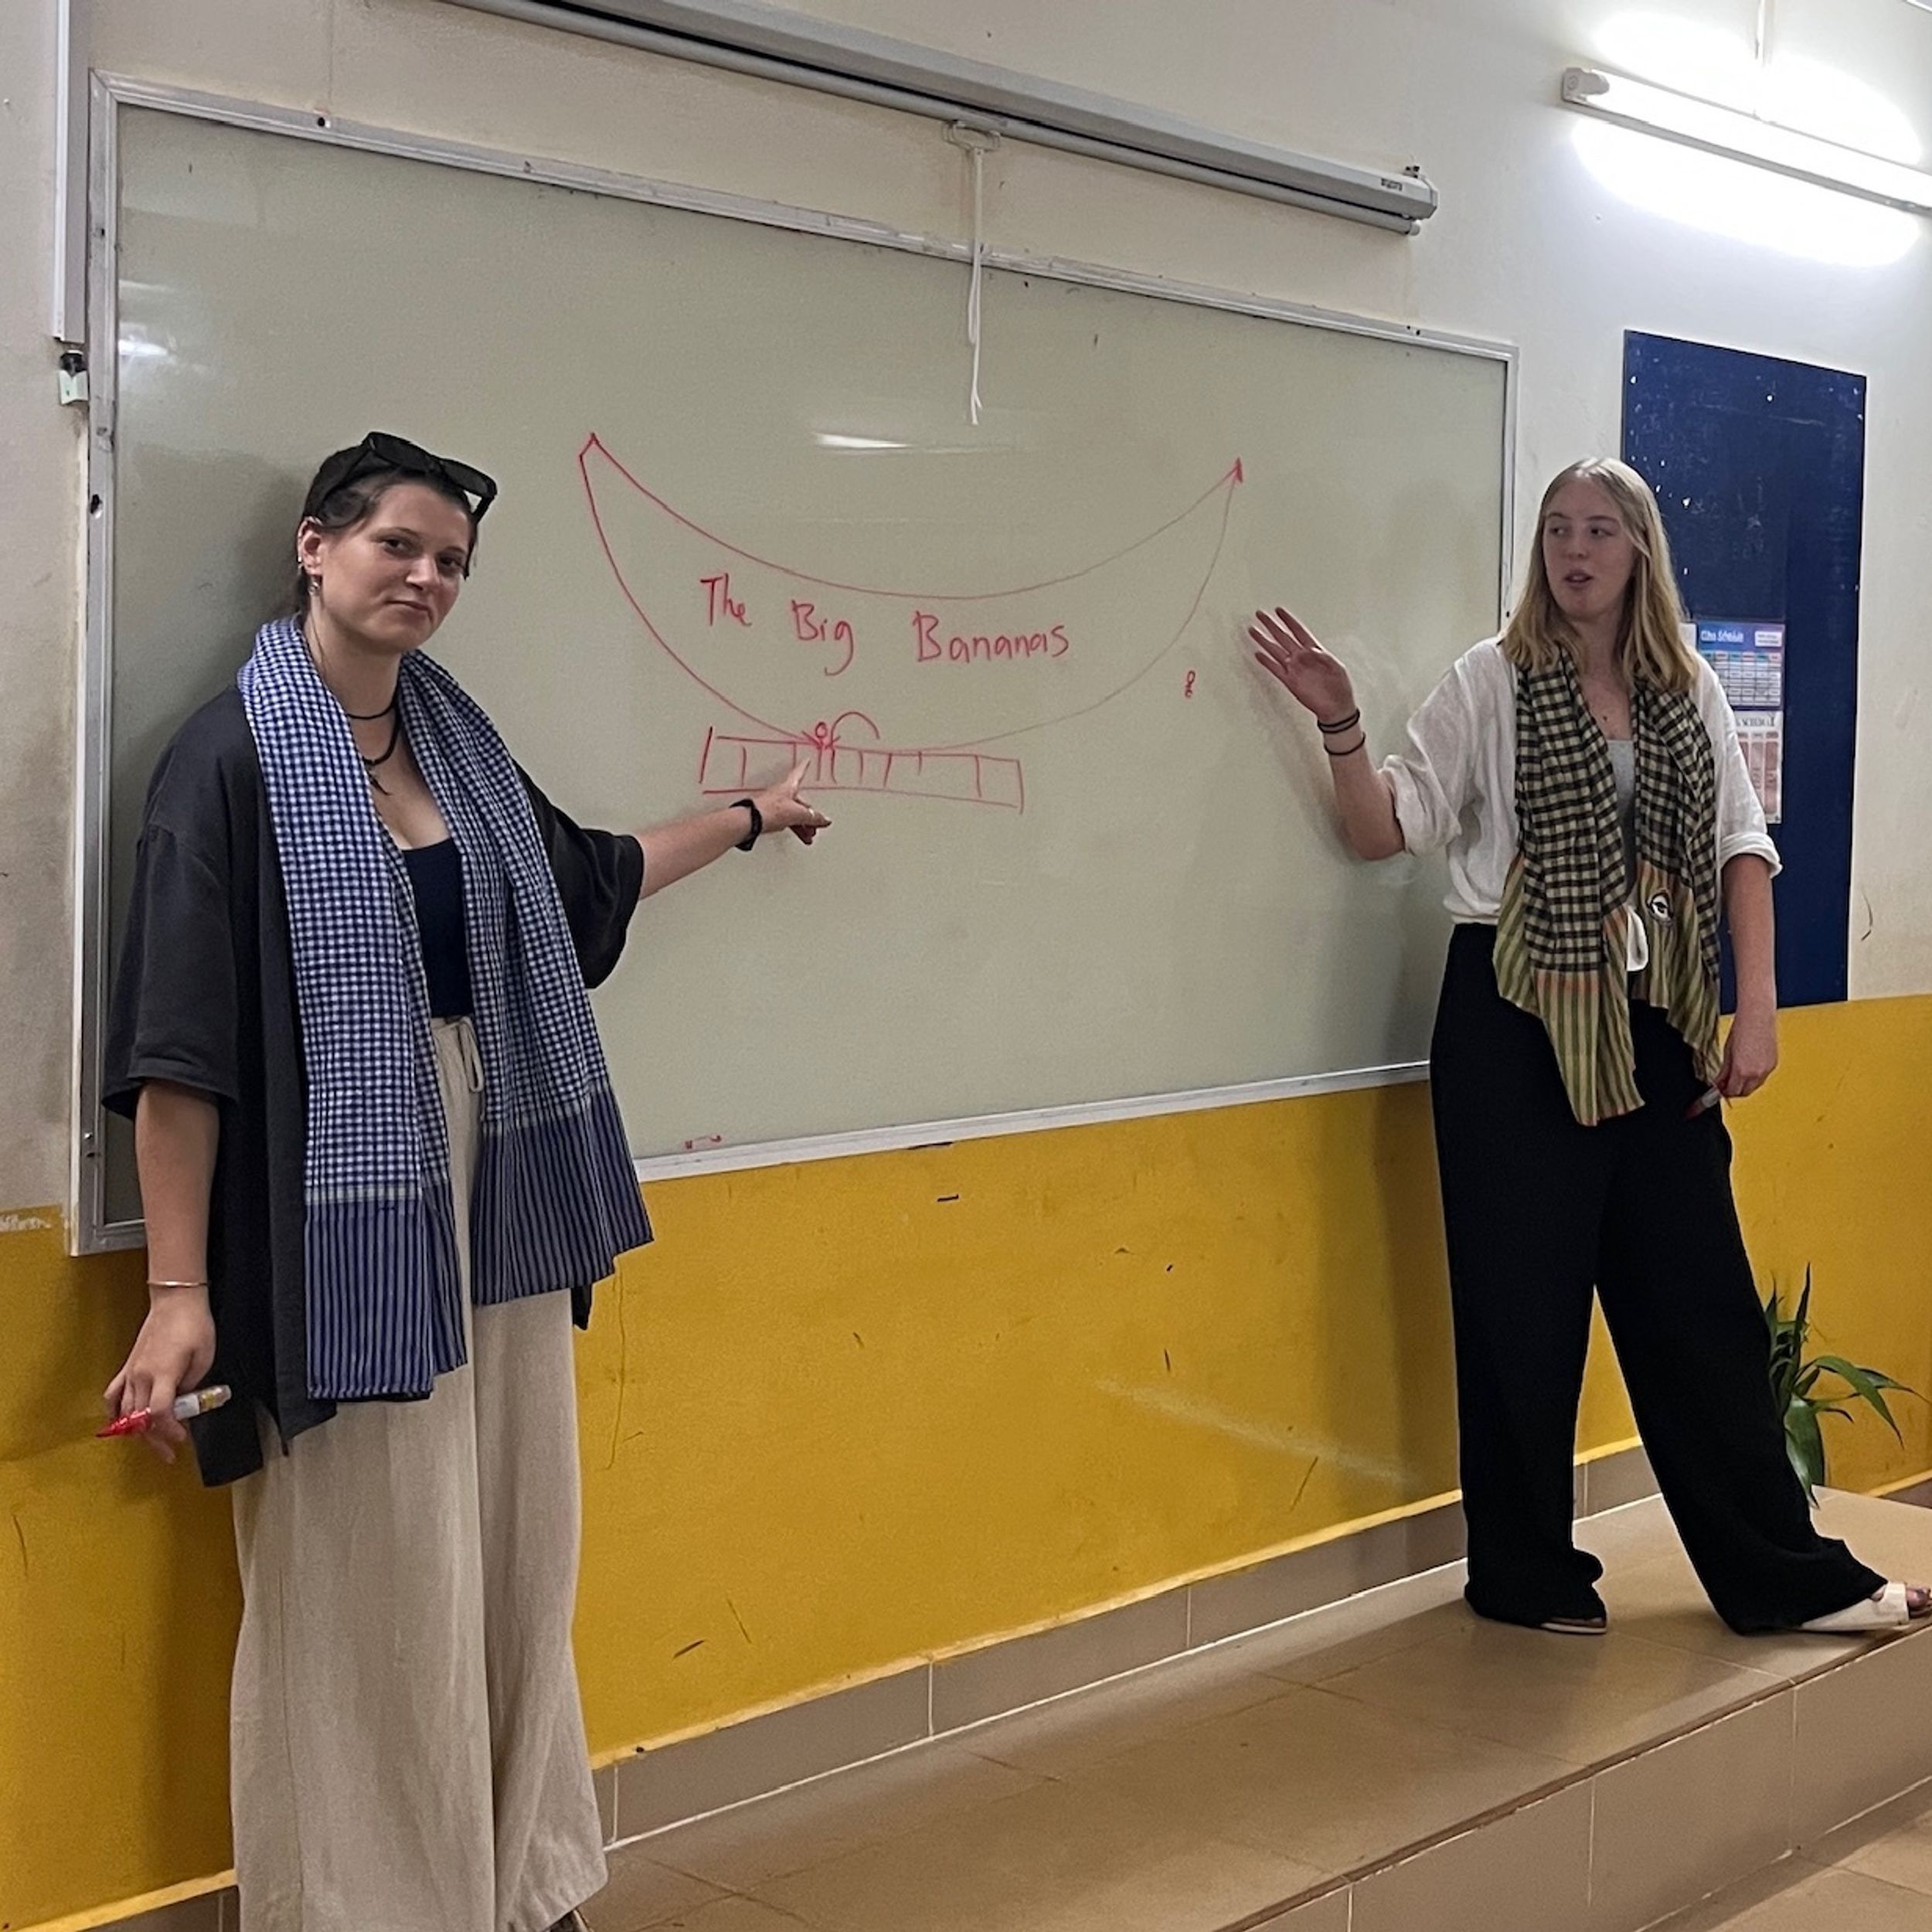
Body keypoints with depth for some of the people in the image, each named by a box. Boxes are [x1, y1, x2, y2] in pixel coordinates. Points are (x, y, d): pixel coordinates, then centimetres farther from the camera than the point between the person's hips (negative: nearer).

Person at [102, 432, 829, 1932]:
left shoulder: (455, 738, 11)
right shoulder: (235, 758, -10)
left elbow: (585, 880, 29)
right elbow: (181, 1042, -14)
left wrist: (752, 818, 40)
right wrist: (179, 1288, -18)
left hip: (493, 1186, 7)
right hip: (343, 1207, -7)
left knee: (512, 1556, 12)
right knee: (361, 1581, 0)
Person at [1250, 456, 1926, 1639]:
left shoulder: (1690, 689, 8)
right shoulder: (1494, 681, 0)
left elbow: (1743, 848, 8)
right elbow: (1385, 830, -3)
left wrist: (1760, 1009, 1)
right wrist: (1340, 724, -19)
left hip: (1653, 1023, 3)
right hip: (1518, 1021, -3)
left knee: (1701, 1296, 7)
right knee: (1524, 1306, 3)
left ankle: (1783, 1573, 17)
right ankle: (1527, 1575, 18)